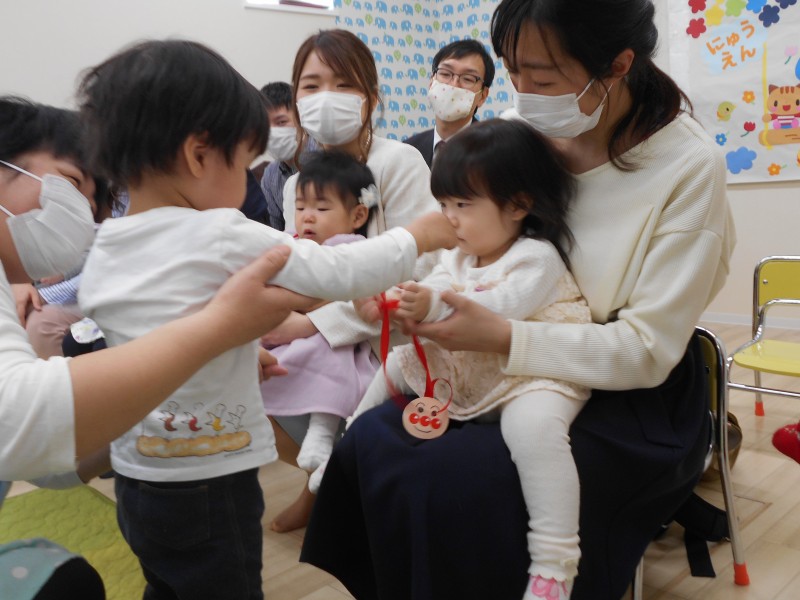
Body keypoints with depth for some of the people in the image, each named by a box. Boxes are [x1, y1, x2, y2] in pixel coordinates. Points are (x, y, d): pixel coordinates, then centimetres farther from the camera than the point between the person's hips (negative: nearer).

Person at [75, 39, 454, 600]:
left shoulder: (101, 254, 1)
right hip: (210, 486, -7)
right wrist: (418, 235, 1)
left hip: (134, 476, 7)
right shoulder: (225, 238, -20)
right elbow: (338, 273, -14)